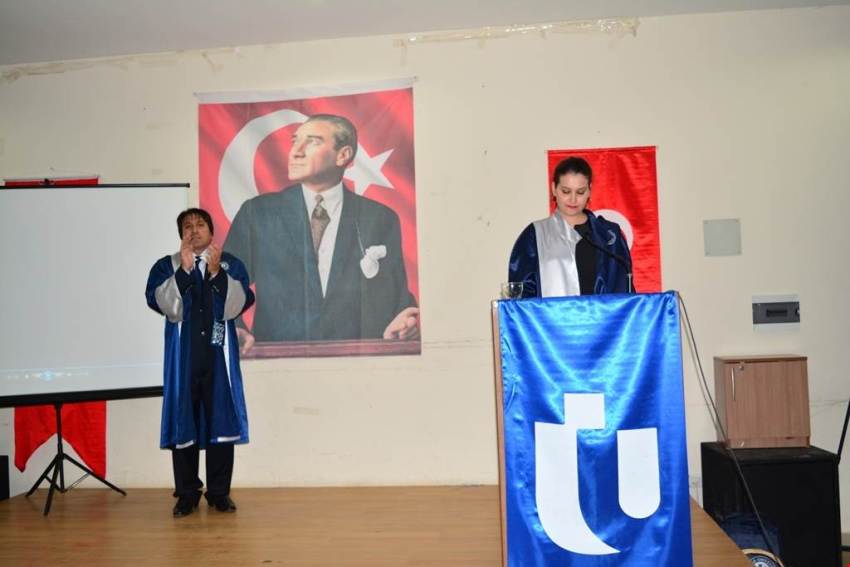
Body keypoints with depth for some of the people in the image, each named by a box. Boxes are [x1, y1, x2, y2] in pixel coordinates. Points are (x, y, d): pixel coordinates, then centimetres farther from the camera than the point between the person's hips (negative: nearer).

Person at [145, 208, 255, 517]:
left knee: (221, 420, 3)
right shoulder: (165, 266, 6)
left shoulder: (231, 264, 5)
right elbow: (167, 307, -10)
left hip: (218, 354, 0)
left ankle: (219, 492, 14)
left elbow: (236, 306, -8)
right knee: (183, 423, 3)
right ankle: (187, 494, 14)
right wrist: (183, 269, -18)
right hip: (183, 356, 0)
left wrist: (216, 272, -20)